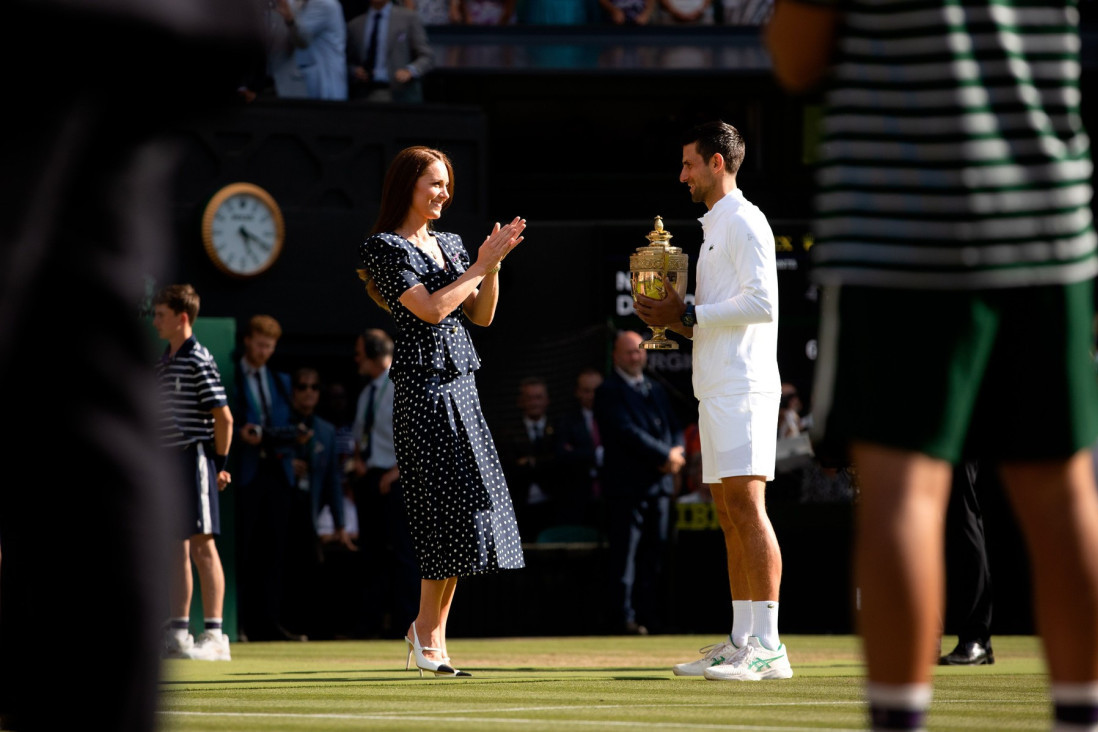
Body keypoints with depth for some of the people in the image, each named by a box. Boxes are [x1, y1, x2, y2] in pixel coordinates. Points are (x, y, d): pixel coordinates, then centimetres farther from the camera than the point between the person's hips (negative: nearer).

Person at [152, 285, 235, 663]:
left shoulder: (199, 361, -11)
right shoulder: (162, 362, 15)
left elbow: (223, 417, -12)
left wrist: (220, 463, -9)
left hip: (195, 459, -8)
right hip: (170, 462, 8)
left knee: (202, 546, -7)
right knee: (178, 548, 9)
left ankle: (215, 635, -5)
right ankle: (177, 634, 12)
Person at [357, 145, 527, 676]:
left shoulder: (449, 245, 18)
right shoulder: (385, 248, -5)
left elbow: (481, 315, 15)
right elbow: (430, 309, -15)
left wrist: (493, 265, 1)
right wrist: (481, 265, -9)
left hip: (460, 385, 8)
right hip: (424, 387, -8)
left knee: (464, 503, 4)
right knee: (453, 501, -11)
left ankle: (429, 629, 10)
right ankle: (429, 633, -4)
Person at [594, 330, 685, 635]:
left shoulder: (656, 389, 21)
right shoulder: (609, 392, -4)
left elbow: (674, 428, 18)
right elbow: (627, 432, -14)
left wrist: (677, 453, -4)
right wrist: (665, 455, -14)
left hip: (660, 482, 7)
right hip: (628, 484, -7)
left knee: (656, 553, 6)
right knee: (625, 554, -8)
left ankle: (649, 614, 9)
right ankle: (624, 618, -9)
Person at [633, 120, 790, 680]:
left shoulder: (744, 222, -7)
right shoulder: (714, 227, 23)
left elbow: (761, 302, -18)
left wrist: (689, 315, -14)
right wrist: (678, 319, 12)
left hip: (742, 387, -10)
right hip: (716, 389, 10)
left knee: (746, 504, -15)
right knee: (729, 515, 9)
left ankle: (768, 645, -20)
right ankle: (741, 642, 11)